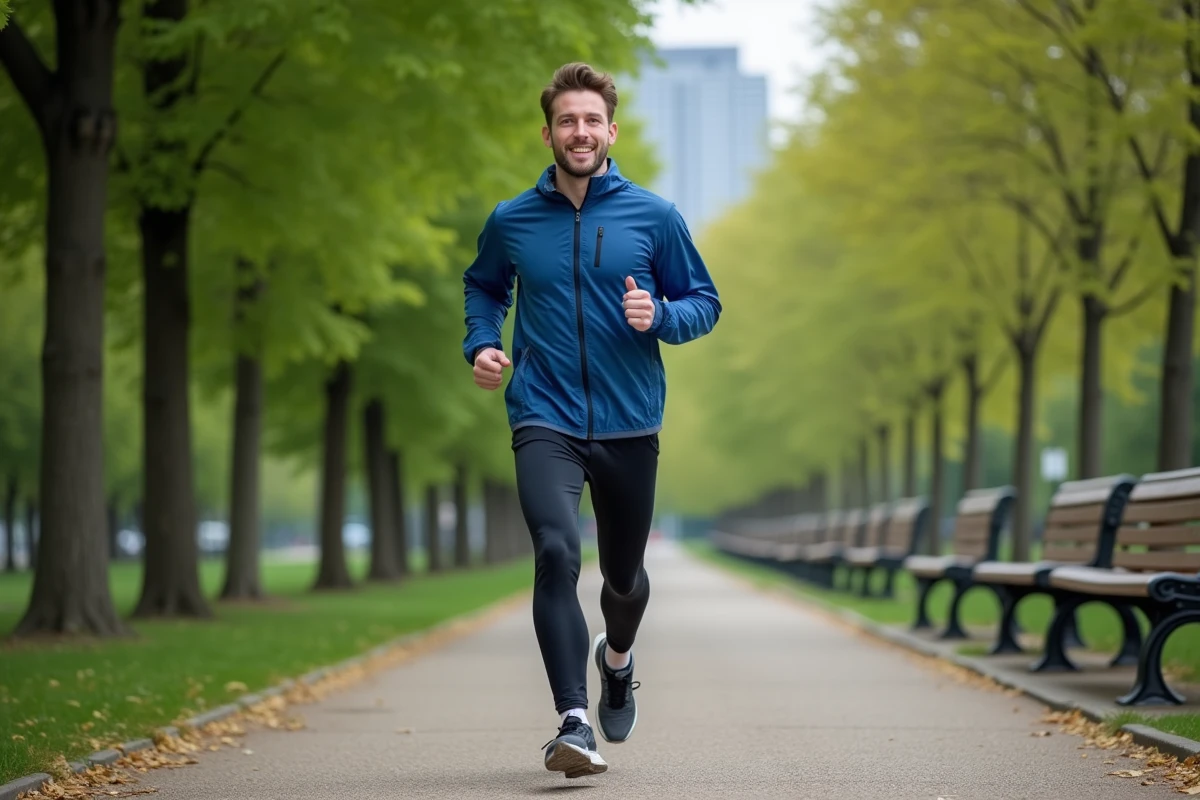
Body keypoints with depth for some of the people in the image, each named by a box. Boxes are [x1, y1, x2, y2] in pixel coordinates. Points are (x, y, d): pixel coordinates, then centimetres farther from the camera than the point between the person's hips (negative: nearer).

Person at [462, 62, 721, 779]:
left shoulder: (655, 217, 0)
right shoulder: (510, 222, 4)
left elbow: (705, 303, 7)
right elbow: (483, 287, 23)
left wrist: (659, 317, -14)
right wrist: (482, 344, 4)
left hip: (629, 424, 1)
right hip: (545, 422, -1)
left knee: (624, 573, 15)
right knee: (557, 553, -23)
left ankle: (618, 658, 50)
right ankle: (574, 721, -24)